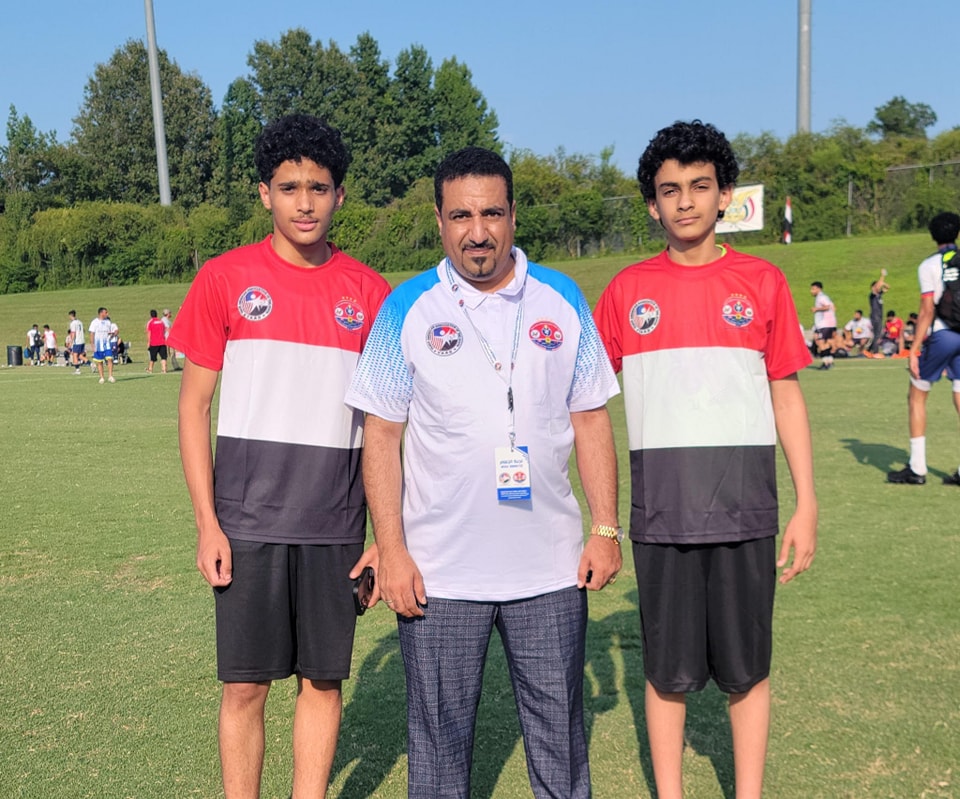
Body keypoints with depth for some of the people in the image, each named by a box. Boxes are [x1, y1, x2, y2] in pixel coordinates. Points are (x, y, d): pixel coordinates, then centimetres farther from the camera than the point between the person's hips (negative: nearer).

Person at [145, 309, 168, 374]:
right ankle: (164, 369, -11)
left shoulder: (150, 322, -2)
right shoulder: (161, 321, 12)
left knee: (152, 358, 9)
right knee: (163, 357, -1)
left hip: (154, 343, -2)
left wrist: (148, 343, -5)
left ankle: (150, 369, 20)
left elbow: (149, 333, -7)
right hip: (162, 342, 2)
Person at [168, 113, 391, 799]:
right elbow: (194, 407, 1)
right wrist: (207, 523, -5)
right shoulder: (225, 279, 0)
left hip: (335, 527, 2)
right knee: (246, 684, 6)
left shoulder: (368, 291, 3)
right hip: (248, 522, -1)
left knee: (324, 679, 10)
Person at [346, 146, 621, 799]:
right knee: (440, 732, 11)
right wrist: (391, 552, -7)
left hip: (551, 567, 2)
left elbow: (590, 421, 6)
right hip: (439, 571, -1)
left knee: (559, 723, 14)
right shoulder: (408, 308, -2)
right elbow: (382, 437, -2)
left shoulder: (562, 299, 4)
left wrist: (607, 528, 1)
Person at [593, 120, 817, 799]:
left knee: (747, 669, 10)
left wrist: (807, 504, 1)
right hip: (661, 509, 0)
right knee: (669, 672, 10)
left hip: (745, 508, 0)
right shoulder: (626, 291, 4)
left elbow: (787, 395, 5)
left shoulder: (762, 282, 3)